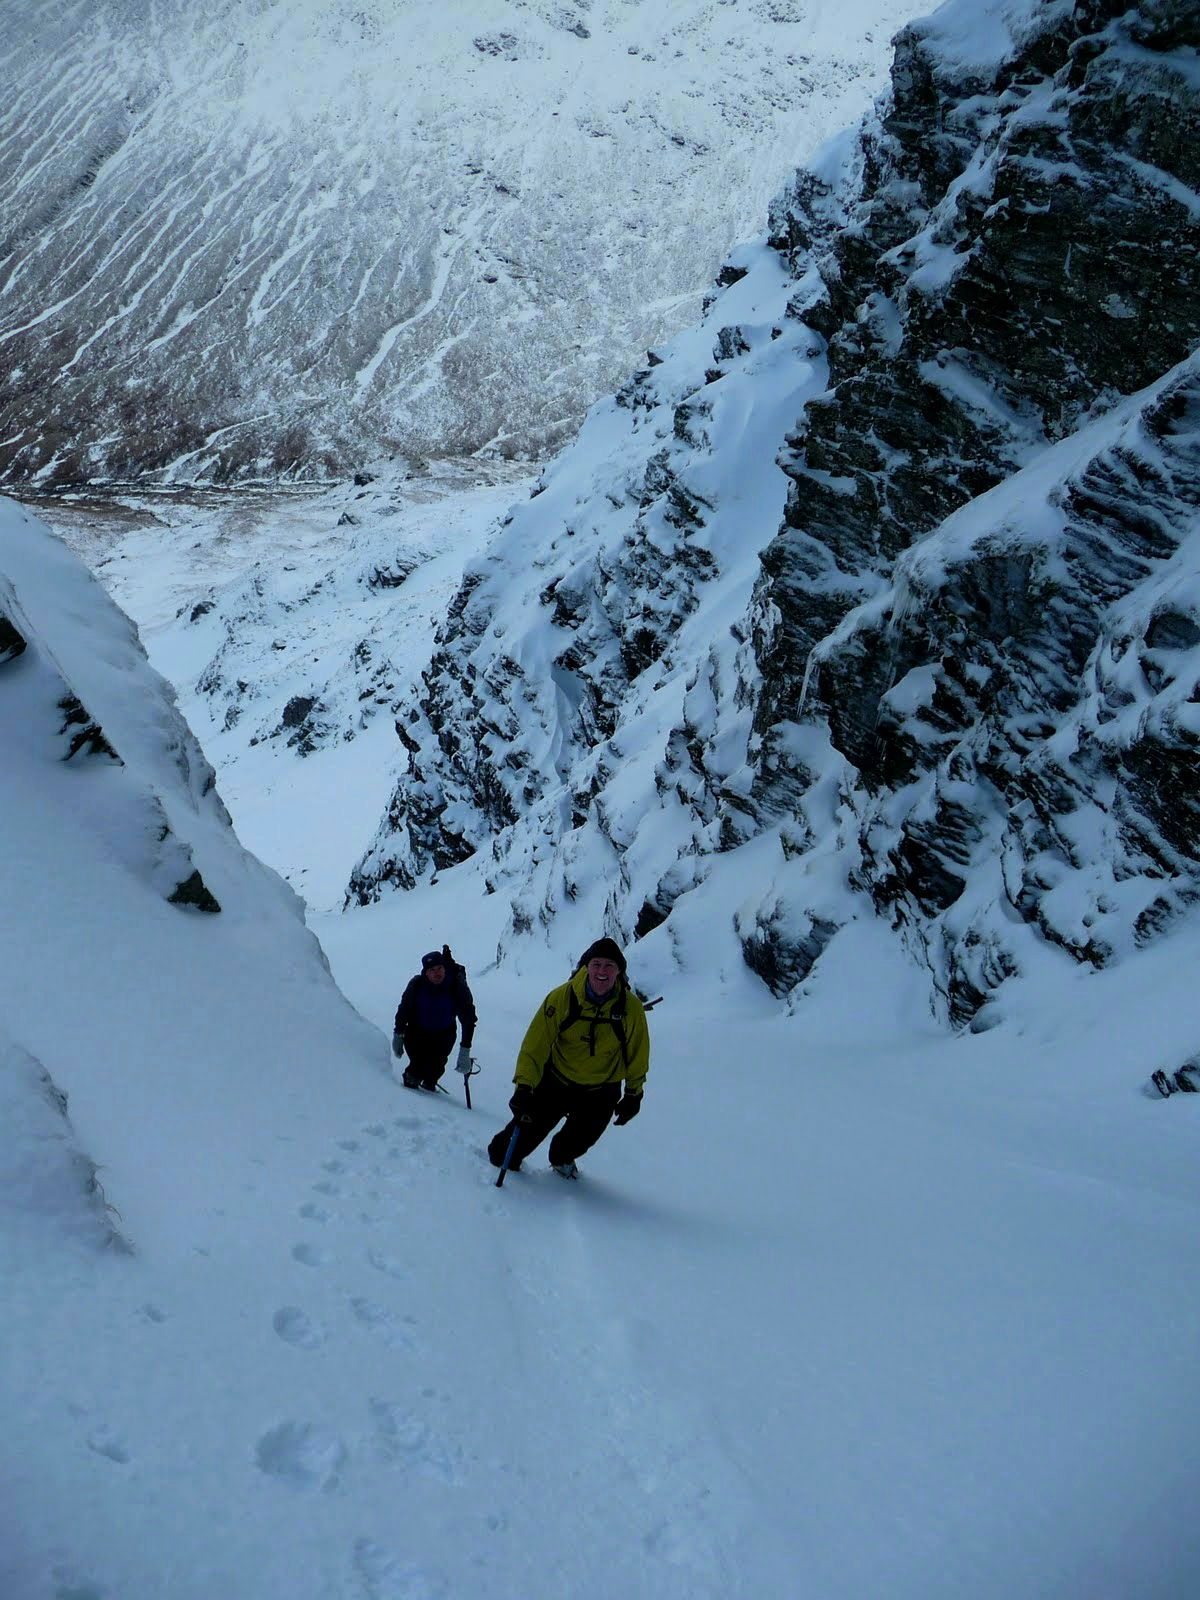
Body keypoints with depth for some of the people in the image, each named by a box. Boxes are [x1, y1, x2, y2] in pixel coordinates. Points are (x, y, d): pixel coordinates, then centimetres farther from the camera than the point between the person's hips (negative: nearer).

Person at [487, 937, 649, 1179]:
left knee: (580, 1139, 1)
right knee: (528, 1129, -1)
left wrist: (633, 1094, 5)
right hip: (556, 1082, -1)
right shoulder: (562, 998, -22)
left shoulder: (631, 1007, -17)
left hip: (601, 1094, 1)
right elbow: (535, 1044, -20)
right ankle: (500, 1158, 31)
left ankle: (561, 1159, 38)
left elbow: (637, 1054, -1)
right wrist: (524, 1085, -28)